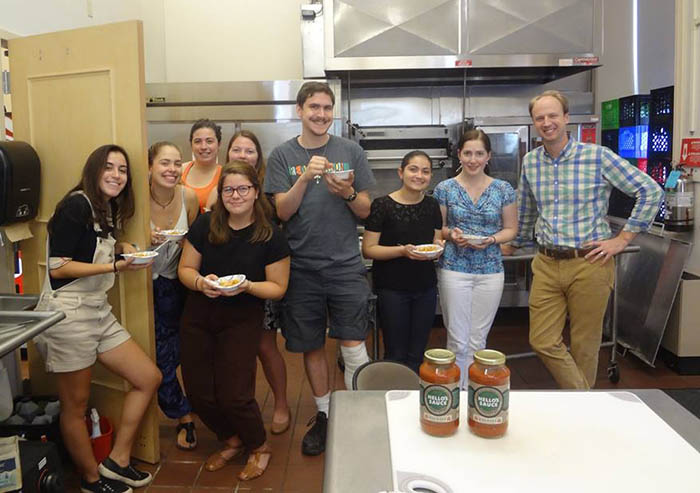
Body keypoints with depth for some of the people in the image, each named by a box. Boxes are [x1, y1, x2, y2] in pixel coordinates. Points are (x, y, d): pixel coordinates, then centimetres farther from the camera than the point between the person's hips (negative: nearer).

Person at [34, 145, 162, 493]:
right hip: (66, 314, -9)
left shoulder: (108, 210, 13)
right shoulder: (76, 206, -14)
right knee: (76, 406, 6)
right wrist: (115, 266, -21)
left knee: (149, 378, 8)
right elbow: (57, 268, -18)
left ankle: (117, 461, 21)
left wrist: (120, 248, 6)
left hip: (98, 311, 9)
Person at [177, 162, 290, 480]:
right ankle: (232, 441, 35)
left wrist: (247, 286, -25)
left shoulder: (271, 237, -12)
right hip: (198, 316, 3)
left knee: (233, 395, -7)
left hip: (242, 320, -3)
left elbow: (278, 287, -7)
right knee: (198, 391, 6)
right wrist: (200, 282, -21)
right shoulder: (205, 225, -7)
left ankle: (259, 446, 25)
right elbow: (185, 269, 1)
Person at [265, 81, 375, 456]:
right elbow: (283, 211, -4)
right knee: (311, 347, 11)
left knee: (353, 346, -4)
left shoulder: (350, 151, 5)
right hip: (302, 267, 1)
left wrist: (348, 193, -15)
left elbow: (365, 211, 6)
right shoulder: (283, 155, 4)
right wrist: (305, 178, -19)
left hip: (345, 265, 0)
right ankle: (323, 414, 30)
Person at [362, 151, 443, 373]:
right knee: (396, 355, 4)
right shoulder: (383, 205, -10)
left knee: (417, 355, 11)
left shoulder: (432, 205, 6)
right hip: (392, 289, -4)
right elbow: (368, 249, -11)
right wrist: (402, 250, -24)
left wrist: (438, 247, -9)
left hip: (426, 288, 5)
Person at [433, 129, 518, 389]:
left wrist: (491, 240, -12)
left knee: (478, 340, 10)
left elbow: (511, 229, 7)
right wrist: (451, 234, -15)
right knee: (458, 340, 1)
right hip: (454, 269, -1)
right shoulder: (445, 189, 0)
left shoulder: (503, 190, 3)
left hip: (490, 271, 2)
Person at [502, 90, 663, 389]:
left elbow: (651, 192, -4)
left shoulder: (597, 156, -7)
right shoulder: (530, 162, 6)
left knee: (584, 346, 8)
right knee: (542, 342, 3)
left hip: (589, 264, -4)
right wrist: (515, 244, 30)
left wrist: (622, 239, -7)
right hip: (547, 264, 4)